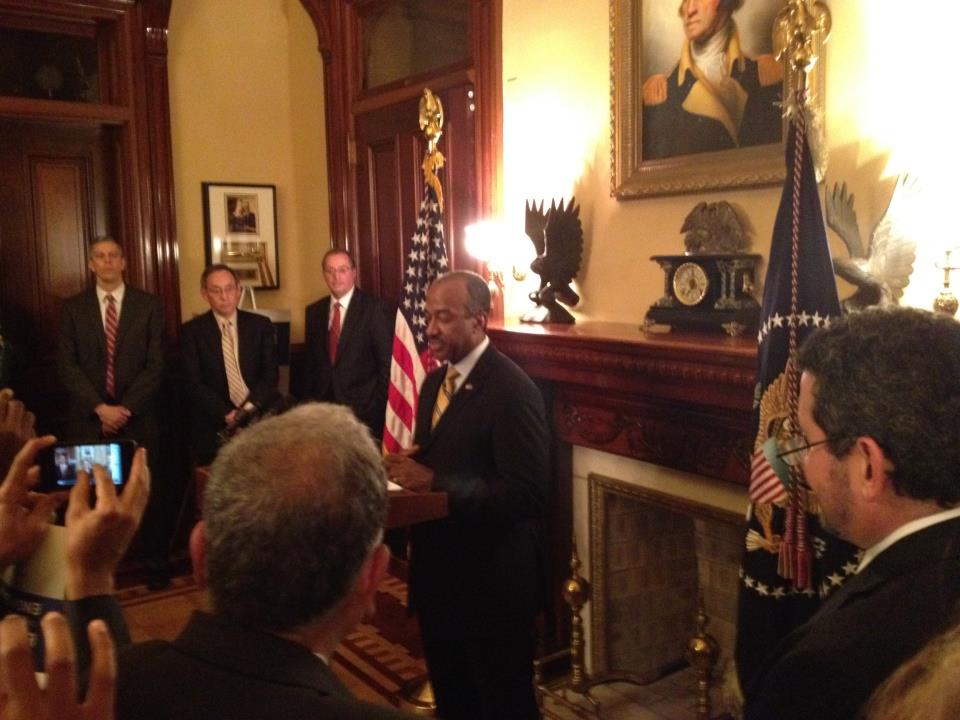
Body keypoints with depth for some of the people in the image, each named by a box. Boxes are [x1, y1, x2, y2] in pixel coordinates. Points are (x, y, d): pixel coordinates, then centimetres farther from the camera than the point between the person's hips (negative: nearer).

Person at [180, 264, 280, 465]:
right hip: (215, 425, -1)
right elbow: (194, 383, -4)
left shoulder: (261, 325, 7)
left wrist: (249, 408, -13)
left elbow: (270, 373, 3)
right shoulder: (192, 331, 2)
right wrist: (227, 414, -16)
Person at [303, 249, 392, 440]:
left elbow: (387, 361, -7)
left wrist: (380, 406, -9)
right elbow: (310, 361, 13)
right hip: (323, 405, 4)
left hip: (363, 407, -4)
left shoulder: (373, 308, -7)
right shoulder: (314, 310, 9)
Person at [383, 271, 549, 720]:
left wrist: (434, 483, -27)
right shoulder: (434, 382, 8)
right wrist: (408, 465, -5)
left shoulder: (513, 391, -20)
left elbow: (526, 493, -25)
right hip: (439, 572, 8)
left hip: (493, 581, -8)